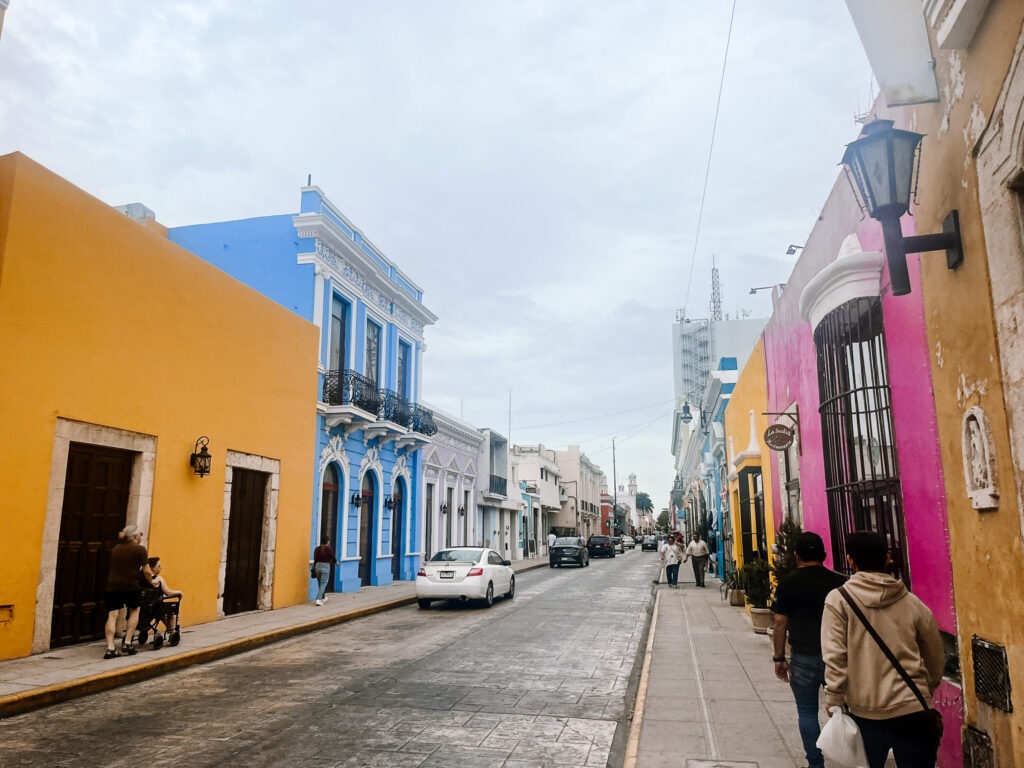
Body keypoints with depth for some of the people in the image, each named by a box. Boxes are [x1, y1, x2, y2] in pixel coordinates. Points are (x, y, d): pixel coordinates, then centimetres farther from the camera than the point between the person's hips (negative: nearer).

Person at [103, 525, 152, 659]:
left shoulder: (115, 549, 16)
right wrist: (152, 581, 14)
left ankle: (110, 648, -6)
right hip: (131, 586, -4)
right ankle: (127, 643, 12)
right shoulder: (140, 549, -2)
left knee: (112, 616, 2)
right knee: (134, 611, 17)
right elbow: (146, 571, -3)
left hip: (113, 586, 4)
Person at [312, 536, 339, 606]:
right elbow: (333, 557, 1)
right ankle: (318, 600, -15)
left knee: (320, 584, 19)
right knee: (323, 584, -2)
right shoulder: (329, 549, -11)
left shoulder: (317, 549, 3)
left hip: (317, 566, 6)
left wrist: (314, 568, 20)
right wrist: (336, 562, 22)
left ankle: (323, 598, 34)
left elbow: (315, 560, 8)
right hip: (325, 567, -6)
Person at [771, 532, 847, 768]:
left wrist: (779, 658, 4)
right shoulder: (840, 582, -1)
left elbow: (780, 624, -4)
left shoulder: (787, 584, -5)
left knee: (807, 712, 10)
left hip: (803, 658, -2)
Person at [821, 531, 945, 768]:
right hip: (914, 711, 2)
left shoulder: (838, 600, -6)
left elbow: (834, 658, -11)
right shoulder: (913, 603, 2)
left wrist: (834, 702, -3)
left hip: (865, 713, -1)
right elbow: (936, 659, 14)